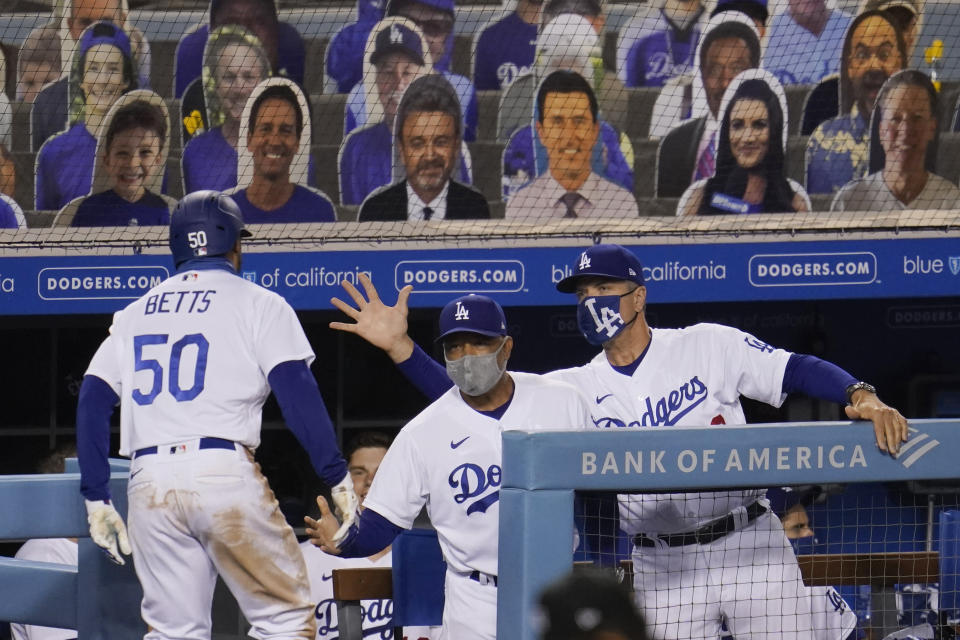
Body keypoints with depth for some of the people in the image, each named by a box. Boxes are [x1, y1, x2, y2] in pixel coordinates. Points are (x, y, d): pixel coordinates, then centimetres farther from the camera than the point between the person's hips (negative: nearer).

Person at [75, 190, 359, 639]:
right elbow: (297, 394, -4)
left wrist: (96, 499, 12)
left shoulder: (135, 314, 21)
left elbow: (92, 400, 12)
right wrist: (338, 478, -4)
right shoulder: (257, 303, 8)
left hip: (148, 482, 4)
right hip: (226, 475, -4)